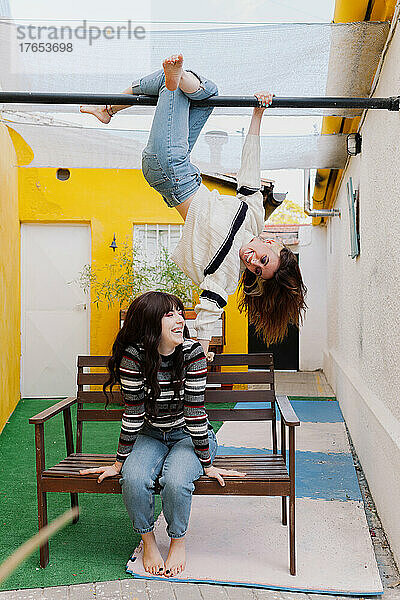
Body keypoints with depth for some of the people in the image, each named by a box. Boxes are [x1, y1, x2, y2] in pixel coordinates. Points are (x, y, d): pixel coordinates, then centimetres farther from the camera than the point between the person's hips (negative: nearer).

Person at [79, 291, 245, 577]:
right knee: (134, 478, -27)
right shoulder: (134, 355, -18)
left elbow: (195, 413, -19)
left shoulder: (193, 353, -21)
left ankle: (178, 542, 0)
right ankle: (148, 541, 1)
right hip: (150, 435, 1)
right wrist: (120, 462, -9)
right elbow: (133, 414, -12)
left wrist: (207, 464, -16)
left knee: (175, 480, -29)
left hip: (188, 436, -1)